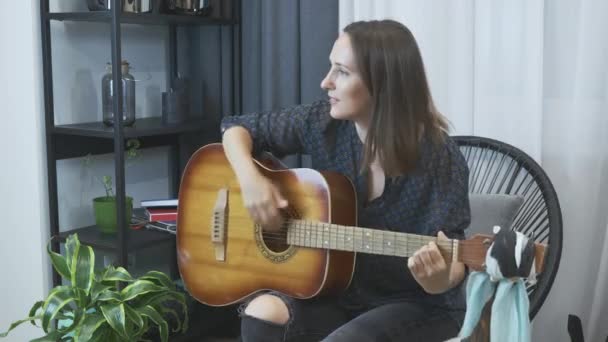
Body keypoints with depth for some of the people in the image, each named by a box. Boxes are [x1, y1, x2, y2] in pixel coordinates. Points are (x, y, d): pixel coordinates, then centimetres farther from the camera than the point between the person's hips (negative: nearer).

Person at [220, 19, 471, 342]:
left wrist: (438, 280, -40)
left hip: (418, 304, -4)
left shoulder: (440, 159, -19)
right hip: (337, 288, 4)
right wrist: (250, 178, -16)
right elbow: (238, 127, 4)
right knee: (262, 314, -25)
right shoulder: (322, 122, -8)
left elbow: (451, 261, -16)